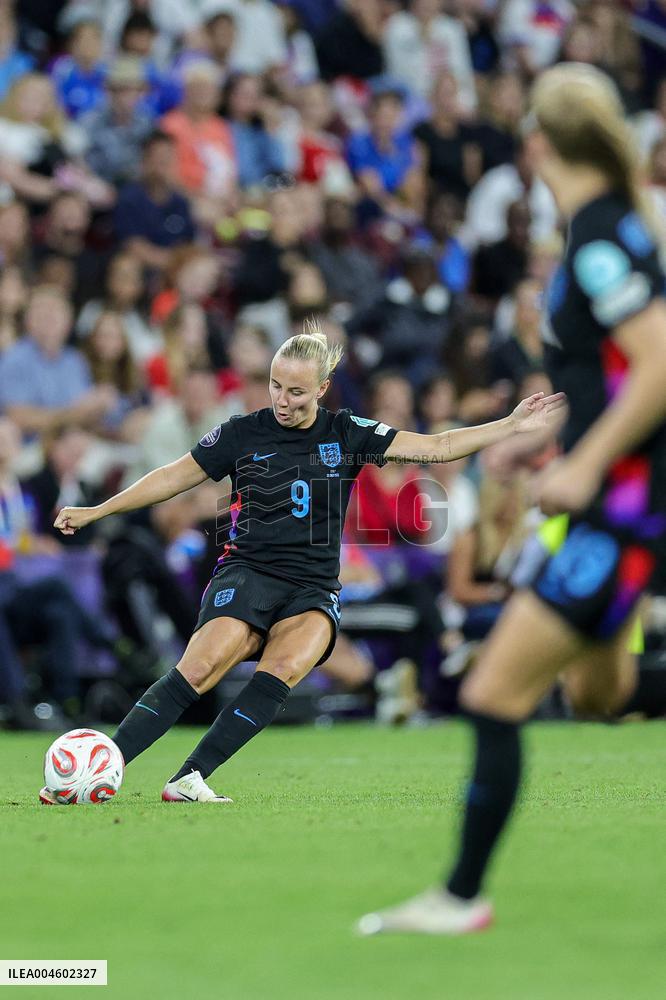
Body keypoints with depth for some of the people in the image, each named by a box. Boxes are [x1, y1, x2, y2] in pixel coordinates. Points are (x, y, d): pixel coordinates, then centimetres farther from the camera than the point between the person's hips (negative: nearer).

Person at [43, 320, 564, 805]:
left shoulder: (347, 434, 7)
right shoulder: (242, 433, 3)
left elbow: (437, 447, 9)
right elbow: (174, 476, 13)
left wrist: (512, 426, 3)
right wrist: (96, 511, 13)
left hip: (313, 589, 2)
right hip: (247, 573, -2)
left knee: (287, 667, -32)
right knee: (203, 666, -30)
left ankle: (188, 779, -31)